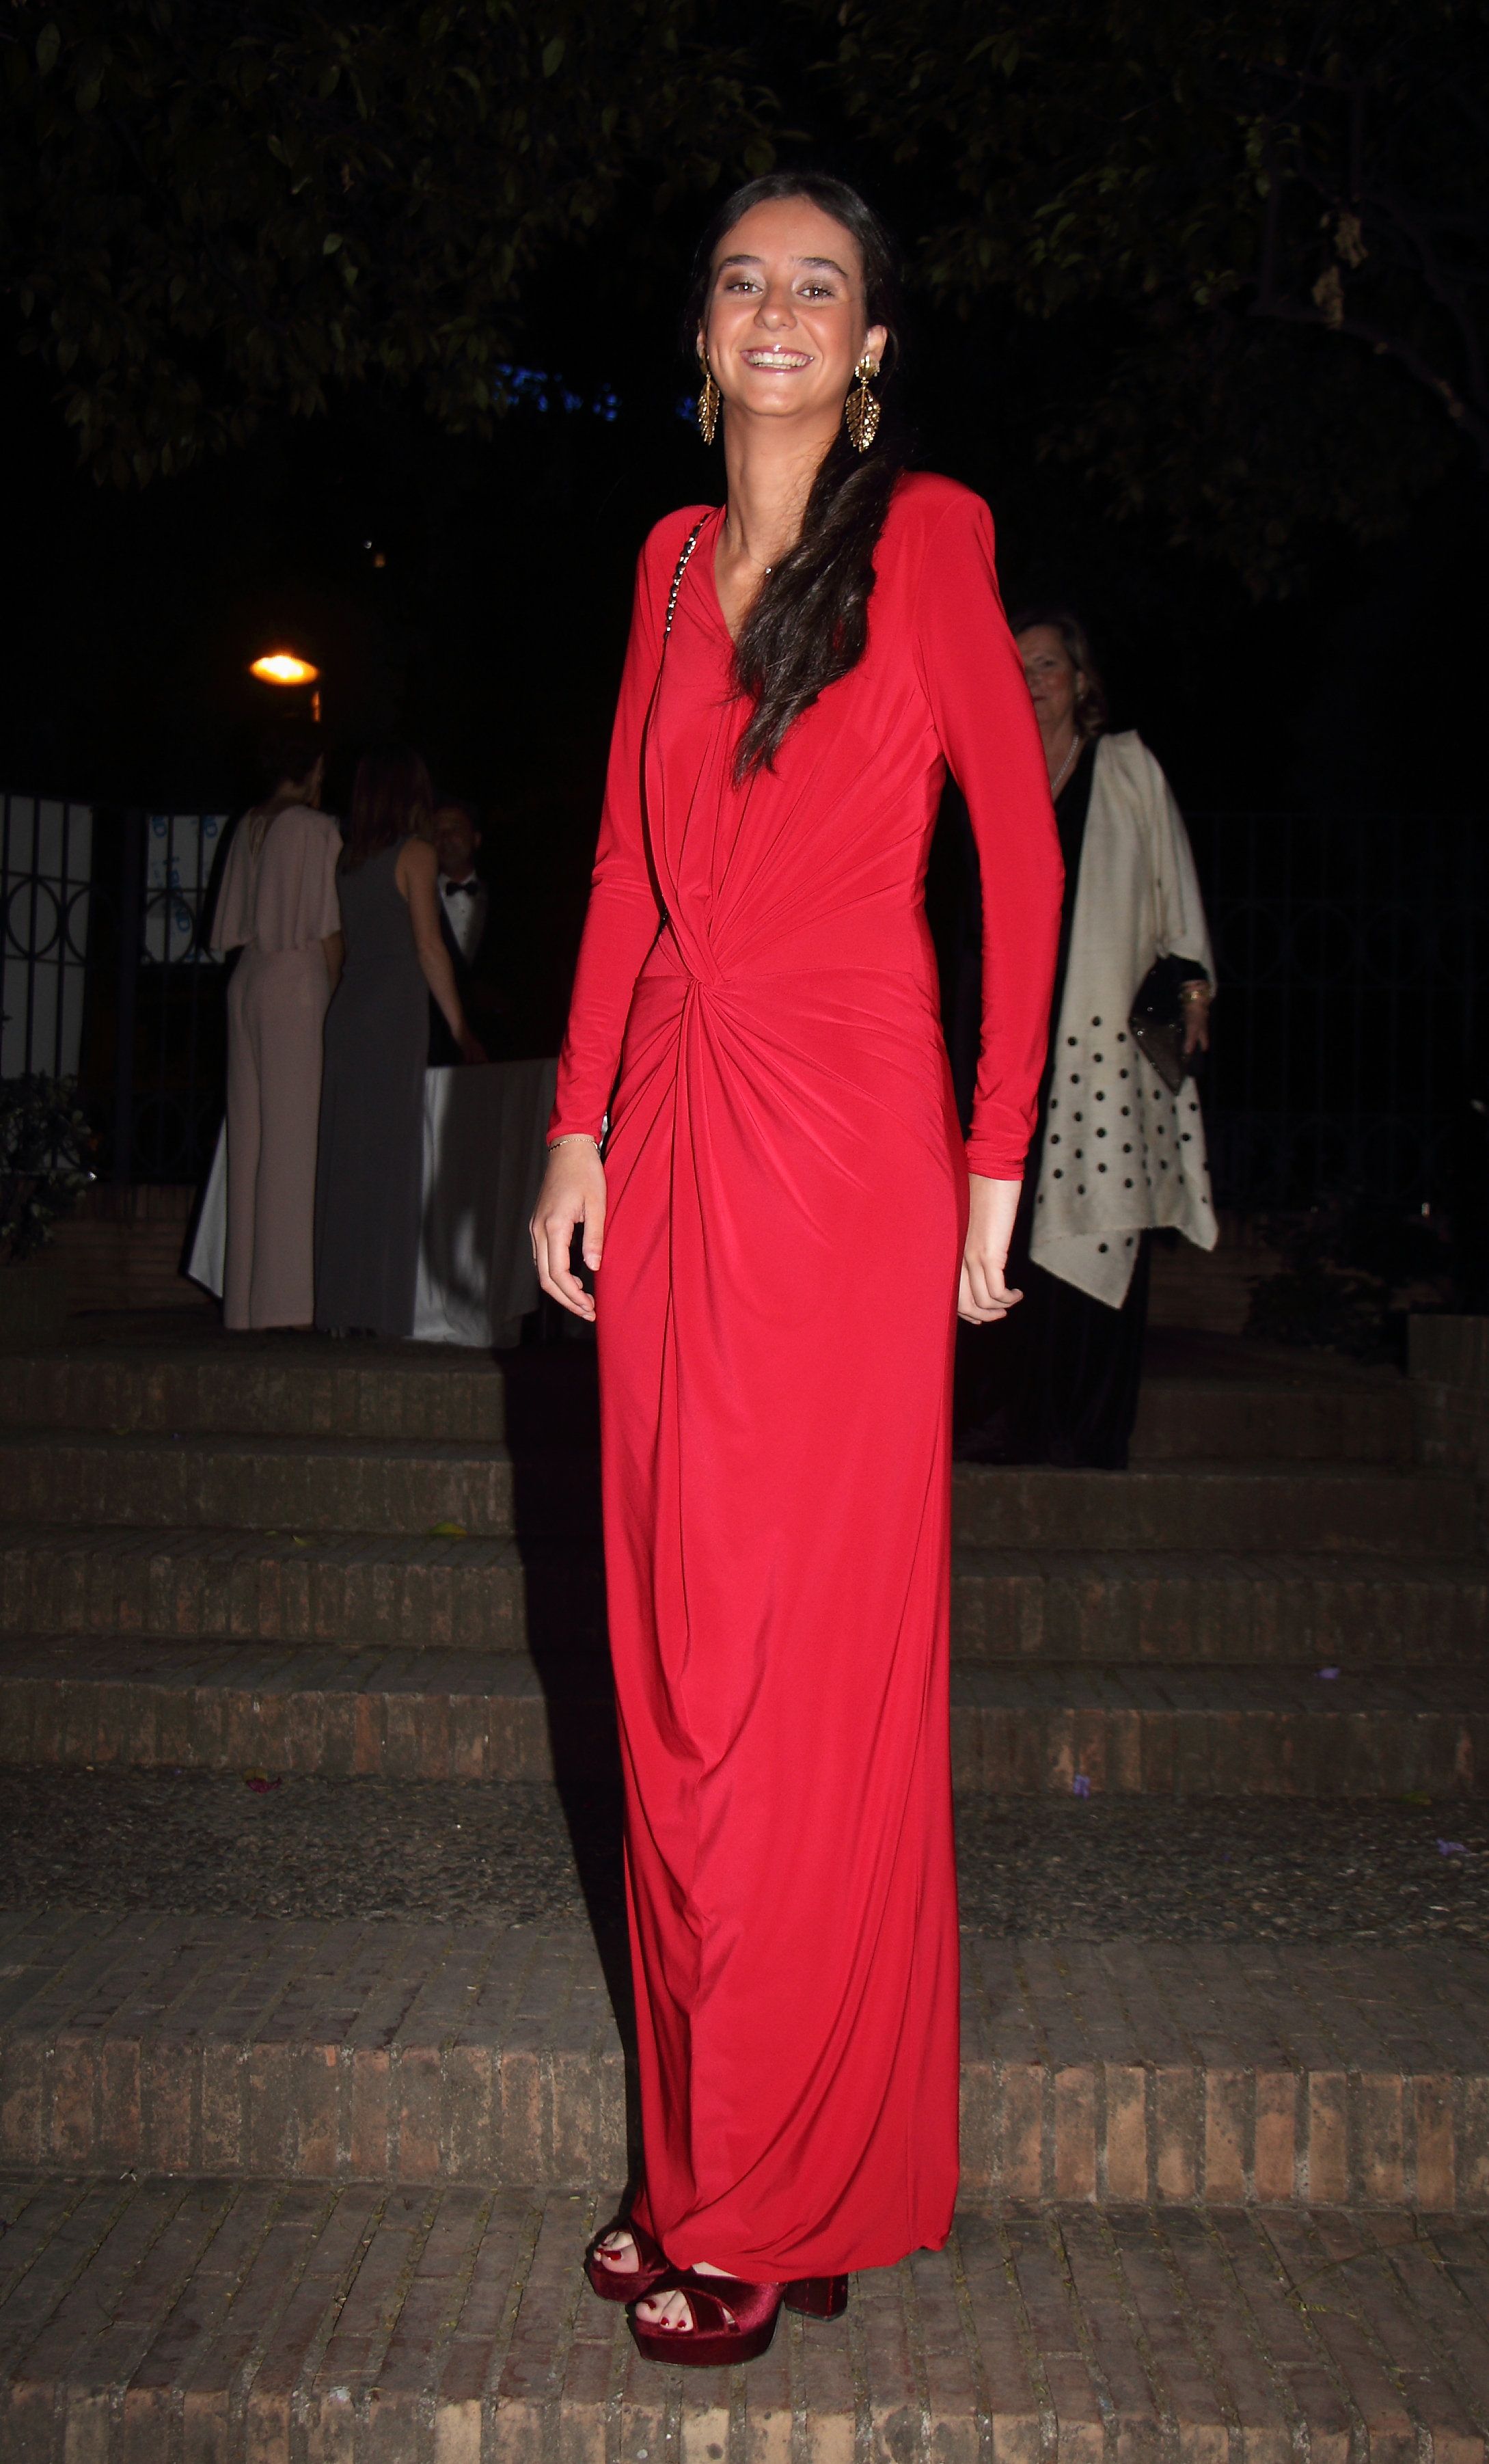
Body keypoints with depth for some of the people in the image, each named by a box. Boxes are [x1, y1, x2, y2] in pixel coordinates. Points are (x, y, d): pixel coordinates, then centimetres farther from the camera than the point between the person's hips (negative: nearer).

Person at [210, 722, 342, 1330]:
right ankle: (284, 1296, -8)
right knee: (293, 1135, -6)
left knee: (249, 1135, 7)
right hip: (297, 982, -7)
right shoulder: (317, 829, -7)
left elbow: (231, 929, 15)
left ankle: (244, 1300, 9)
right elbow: (328, 931, -9)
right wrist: (336, 997, -2)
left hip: (246, 983, 7)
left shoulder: (247, 829, 12)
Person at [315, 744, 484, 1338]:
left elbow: (339, 947, 13)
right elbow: (429, 947, -8)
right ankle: (381, 1307, -3)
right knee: (391, 1156, -3)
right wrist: (461, 1029, -3)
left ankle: (342, 1303, 8)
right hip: (395, 1015, -5)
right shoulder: (415, 854, -3)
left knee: (345, 1156, 6)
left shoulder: (349, 858, 12)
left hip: (346, 1014, 5)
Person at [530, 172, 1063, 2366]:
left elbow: (1024, 849, -2)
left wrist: (997, 1165, -6)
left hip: (843, 1134, -6)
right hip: (672, 1127, 6)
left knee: (808, 1655, -2)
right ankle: (705, 2154, 23)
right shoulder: (677, 560, 16)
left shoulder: (928, 539, 0)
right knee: (673, 1646, 8)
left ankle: (786, 2204, 14)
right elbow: (628, 861, 16)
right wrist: (581, 1128, 9)